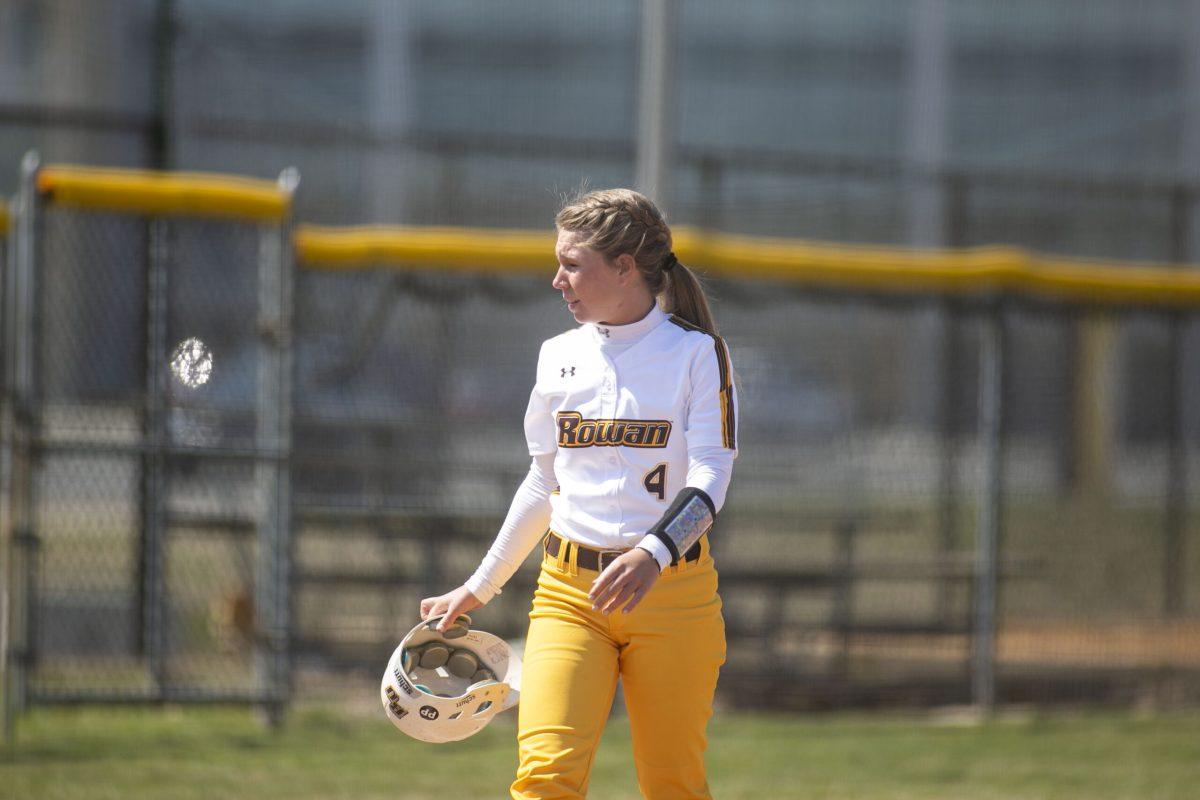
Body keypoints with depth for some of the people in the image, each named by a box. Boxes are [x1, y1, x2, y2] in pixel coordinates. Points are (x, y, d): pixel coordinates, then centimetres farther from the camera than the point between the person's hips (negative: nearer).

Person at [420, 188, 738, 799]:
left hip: (672, 592, -3)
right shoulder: (559, 356, 12)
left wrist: (652, 553, -31)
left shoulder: (696, 353, -2)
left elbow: (709, 480, -13)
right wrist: (479, 588, 24)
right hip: (568, 593, 3)